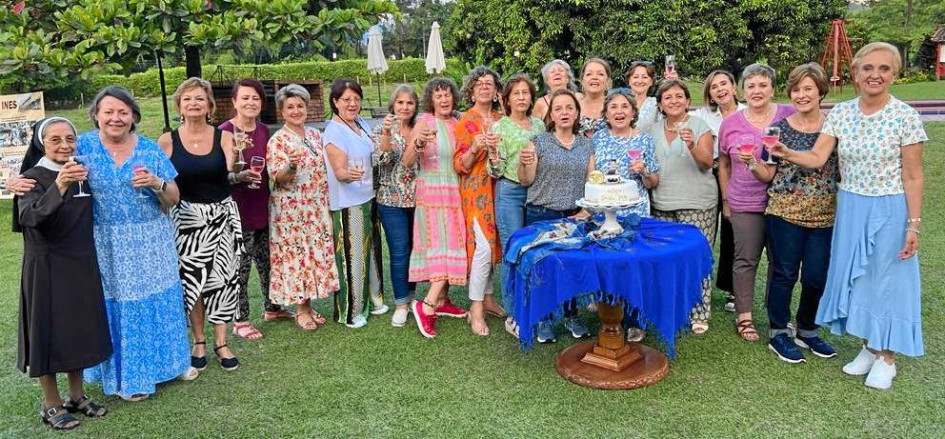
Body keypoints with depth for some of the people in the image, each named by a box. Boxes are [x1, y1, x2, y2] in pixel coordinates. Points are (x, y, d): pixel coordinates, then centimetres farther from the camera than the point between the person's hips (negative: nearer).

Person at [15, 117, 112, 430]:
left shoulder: (83, 173, 6)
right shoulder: (33, 177, -12)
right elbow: (29, 218, -31)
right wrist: (59, 187, -43)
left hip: (82, 265, 6)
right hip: (46, 268, -6)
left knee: (80, 329, 14)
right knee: (49, 331, 4)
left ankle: (76, 396, 30)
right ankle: (51, 405, 21)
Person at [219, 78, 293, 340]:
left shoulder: (263, 130, 7)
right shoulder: (225, 132, -13)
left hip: (262, 207, 7)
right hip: (239, 209, -6)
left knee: (267, 261, 18)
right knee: (240, 267, 3)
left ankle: (271, 308, 35)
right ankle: (240, 320, 17)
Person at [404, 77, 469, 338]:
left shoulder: (457, 123, 7)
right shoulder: (425, 122, -9)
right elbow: (407, 162, -15)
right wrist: (418, 144, -34)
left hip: (454, 191, 6)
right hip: (433, 191, -6)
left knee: (450, 245, 10)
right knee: (445, 246, -11)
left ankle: (442, 301, 19)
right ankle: (426, 306, -8)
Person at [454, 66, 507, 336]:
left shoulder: (500, 119, 12)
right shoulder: (466, 122, -4)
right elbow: (459, 166, -9)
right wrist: (476, 147, -24)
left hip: (497, 189, 6)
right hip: (476, 190, -6)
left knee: (494, 244, 9)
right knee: (484, 246, -13)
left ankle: (487, 297, 24)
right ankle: (475, 310, -4)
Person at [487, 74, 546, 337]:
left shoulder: (539, 124, 12)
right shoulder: (500, 127, -2)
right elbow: (496, 170, -7)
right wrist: (493, 150, -24)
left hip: (537, 192, 5)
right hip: (510, 192, -5)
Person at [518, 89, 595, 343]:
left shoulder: (586, 145, 10)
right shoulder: (539, 143, 0)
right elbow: (526, 181, -1)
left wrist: (586, 210, -4)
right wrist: (524, 163, -20)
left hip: (575, 217, 3)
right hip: (542, 215, -3)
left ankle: (572, 316, 23)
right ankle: (543, 319, 15)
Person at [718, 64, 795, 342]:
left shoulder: (789, 116, -1)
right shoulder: (731, 123, 3)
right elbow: (724, 164, 11)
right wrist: (726, 200, 9)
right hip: (745, 204, 0)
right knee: (746, 260, 4)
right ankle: (743, 317, 13)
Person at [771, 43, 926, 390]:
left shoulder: (905, 117, -11)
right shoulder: (841, 112, 0)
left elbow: (912, 177, -9)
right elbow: (817, 158, -5)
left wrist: (913, 225, -10)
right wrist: (787, 154, -25)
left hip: (888, 210, -4)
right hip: (850, 208, 4)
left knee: (887, 279, 5)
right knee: (855, 277, 13)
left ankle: (886, 358, 22)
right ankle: (869, 347, 31)